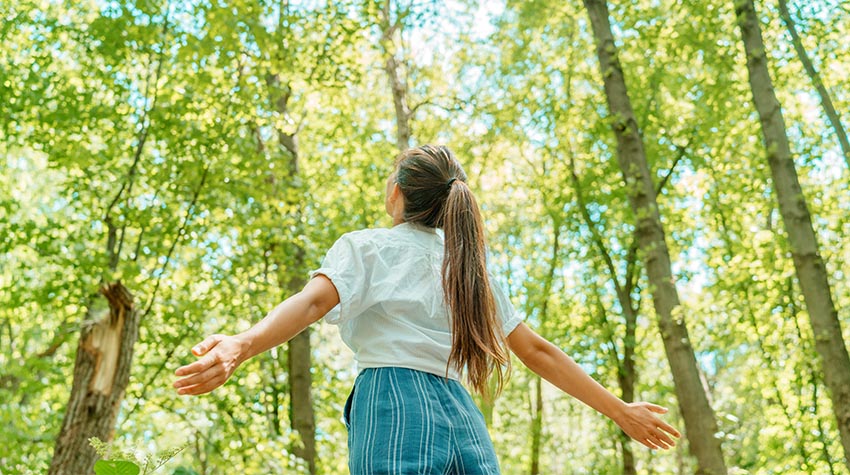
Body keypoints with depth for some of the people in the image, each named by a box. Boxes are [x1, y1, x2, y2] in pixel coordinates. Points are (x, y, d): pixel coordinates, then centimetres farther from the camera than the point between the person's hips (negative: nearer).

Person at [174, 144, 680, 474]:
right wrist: (620, 411, 27)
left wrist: (240, 346, -31)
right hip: (464, 421, 5)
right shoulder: (469, 264, 21)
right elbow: (537, 351, 20)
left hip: (394, 411, -5)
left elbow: (314, 300, -15)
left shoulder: (367, 247, 7)